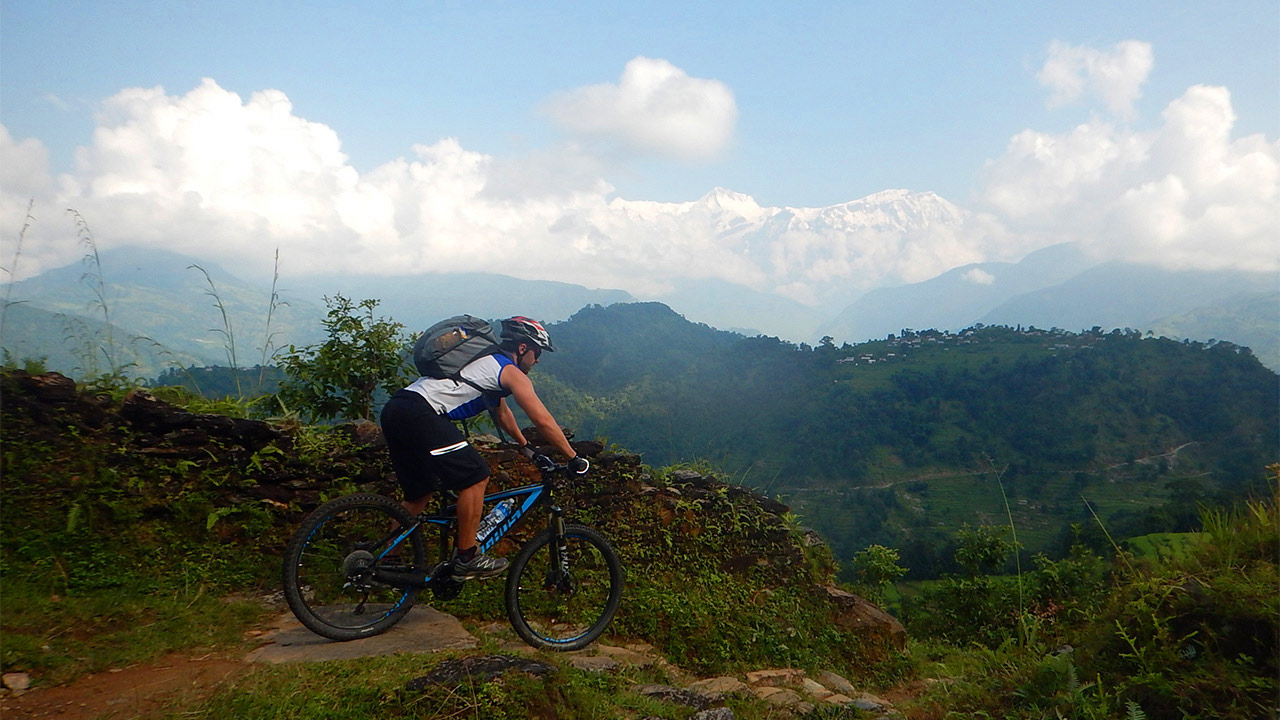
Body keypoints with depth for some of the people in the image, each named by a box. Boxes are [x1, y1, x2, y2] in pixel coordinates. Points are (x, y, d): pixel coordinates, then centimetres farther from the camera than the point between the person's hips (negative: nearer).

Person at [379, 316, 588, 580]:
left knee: (419, 493, 18)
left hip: (394, 411, 10)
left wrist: (527, 447, 49)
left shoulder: (490, 363, 29)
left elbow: (501, 412, 42)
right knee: (475, 478, -4)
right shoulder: (512, 372, 1)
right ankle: (466, 559, 3)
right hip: (418, 414, -10)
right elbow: (543, 421, -4)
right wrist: (574, 459, 4)